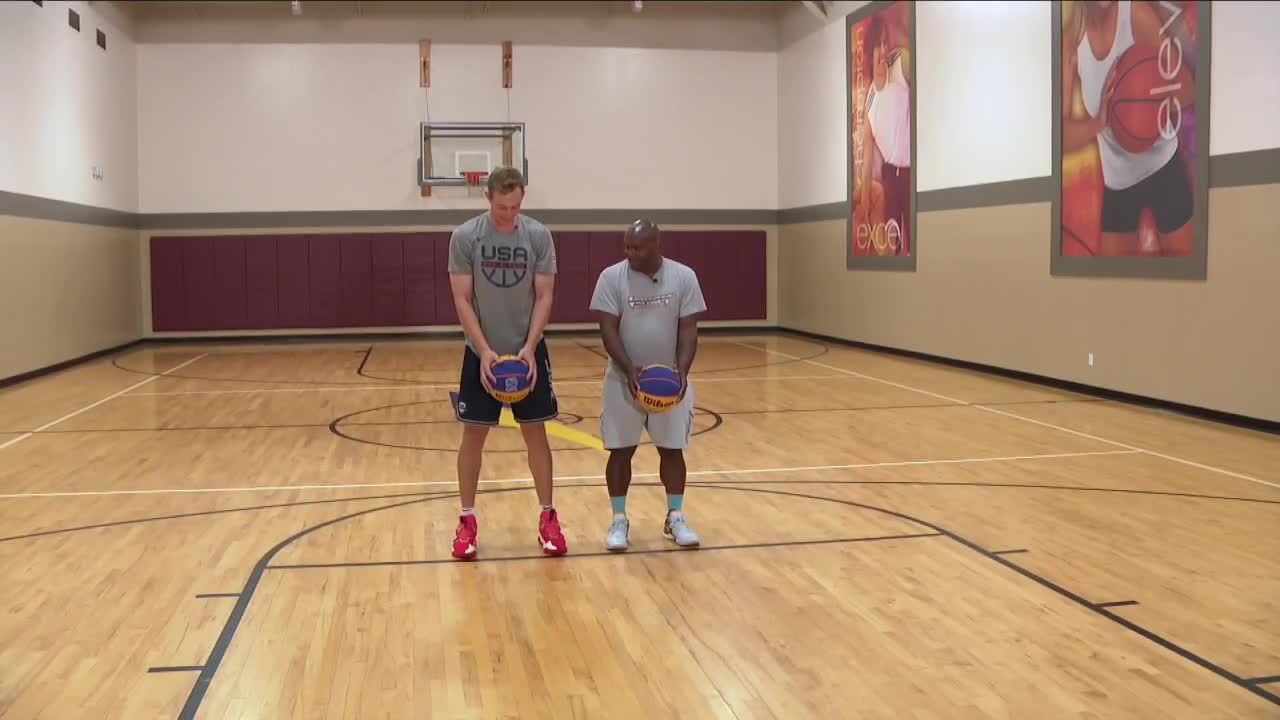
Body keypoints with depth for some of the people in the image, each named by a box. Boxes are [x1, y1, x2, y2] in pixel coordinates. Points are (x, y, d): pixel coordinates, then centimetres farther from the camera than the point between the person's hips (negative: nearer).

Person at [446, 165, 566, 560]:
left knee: (535, 432, 5)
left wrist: (529, 347, -16)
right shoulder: (465, 237, -8)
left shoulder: (539, 236, -5)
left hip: (529, 351, 1)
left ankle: (548, 518, 14)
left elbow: (544, 297, -4)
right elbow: (462, 300, -8)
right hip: (481, 353, -1)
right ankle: (467, 520, 14)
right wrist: (484, 351, -17)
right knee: (473, 434, 3)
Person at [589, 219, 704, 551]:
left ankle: (675, 518, 19)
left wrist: (682, 371, -21)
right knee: (620, 450, 3)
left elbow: (688, 330, -5)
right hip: (624, 380, -1)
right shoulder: (612, 277, -8)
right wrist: (630, 370, -25)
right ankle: (619, 520, 15)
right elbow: (608, 331, -11)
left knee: (672, 449, 7)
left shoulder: (684, 276, -5)